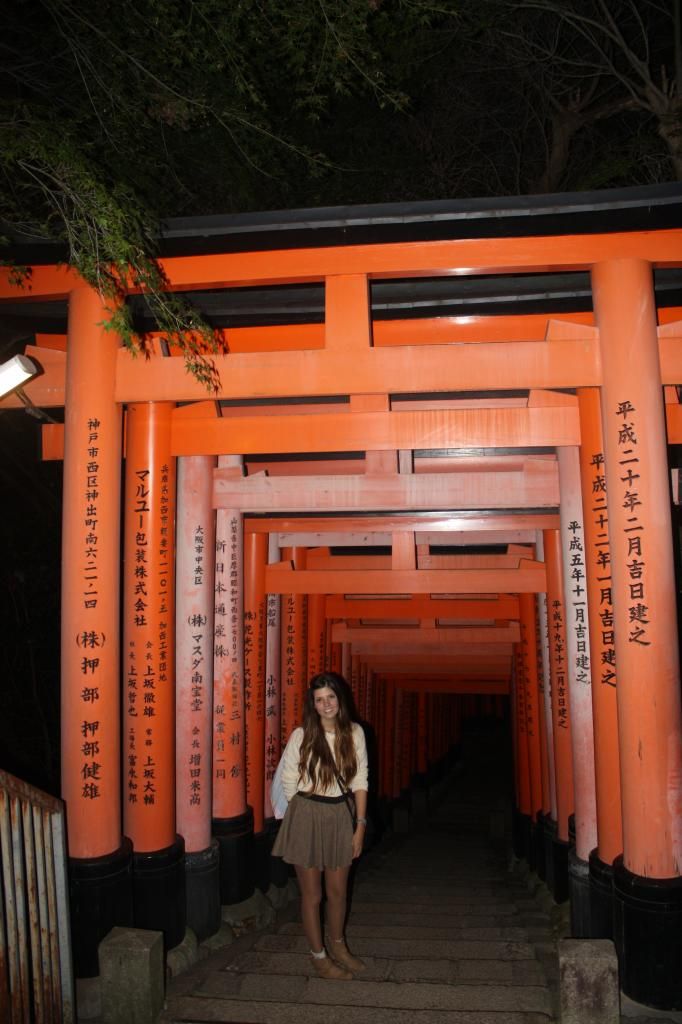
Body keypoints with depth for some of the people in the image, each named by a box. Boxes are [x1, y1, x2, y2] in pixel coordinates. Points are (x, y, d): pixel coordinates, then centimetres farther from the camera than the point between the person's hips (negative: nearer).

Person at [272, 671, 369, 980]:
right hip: (306, 817, -3)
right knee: (312, 894, 10)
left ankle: (338, 946, 42)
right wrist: (306, 815, 2)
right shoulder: (302, 736, -11)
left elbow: (360, 781, 2)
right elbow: (288, 783, -2)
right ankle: (319, 956, 31)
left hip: (339, 816, 3)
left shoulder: (354, 733, -3)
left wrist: (360, 825, 1)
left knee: (338, 891, 18)